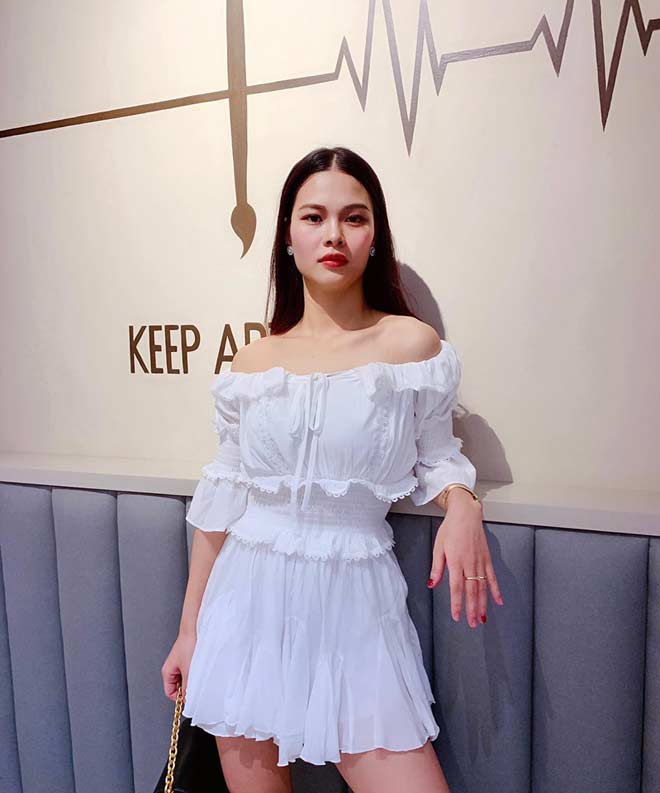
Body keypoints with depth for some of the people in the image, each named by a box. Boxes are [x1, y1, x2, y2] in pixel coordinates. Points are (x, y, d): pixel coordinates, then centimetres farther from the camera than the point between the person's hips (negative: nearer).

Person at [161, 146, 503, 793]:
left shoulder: (412, 344, -5)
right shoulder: (253, 362, 1)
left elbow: (435, 459, 7)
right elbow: (220, 501, 6)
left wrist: (462, 504, -17)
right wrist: (189, 629, 10)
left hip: (354, 601, -1)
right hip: (250, 597, 2)